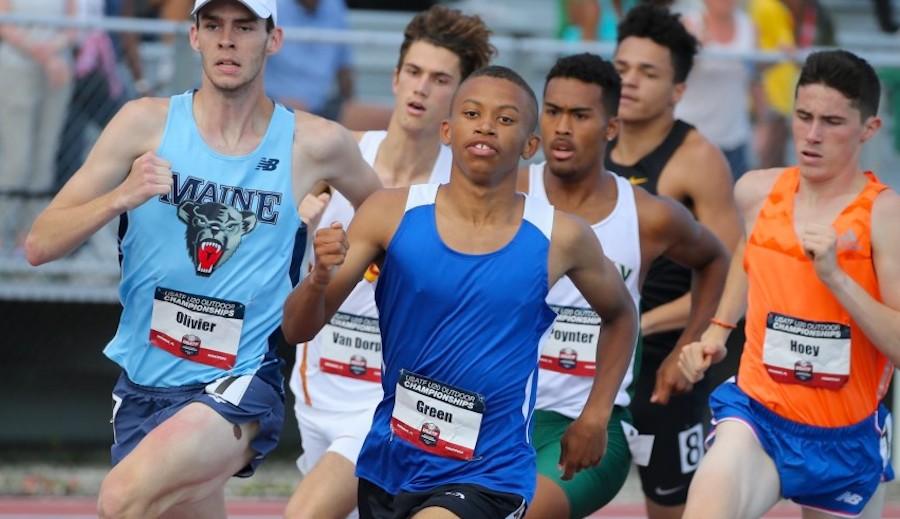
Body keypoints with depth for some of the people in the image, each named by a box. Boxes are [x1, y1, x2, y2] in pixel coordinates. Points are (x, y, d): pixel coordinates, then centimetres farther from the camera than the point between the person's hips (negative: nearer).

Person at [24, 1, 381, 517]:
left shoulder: (313, 144, -3)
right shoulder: (147, 123, -2)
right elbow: (40, 245, -5)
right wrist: (120, 197, -20)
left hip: (239, 387, -3)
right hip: (142, 385, 4)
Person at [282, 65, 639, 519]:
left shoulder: (558, 239, -7)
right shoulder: (391, 214, -6)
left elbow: (620, 315, 15)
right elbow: (297, 329, -6)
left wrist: (595, 416, 7)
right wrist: (319, 278, -27)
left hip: (488, 477, -3)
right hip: (388, 464, 4)